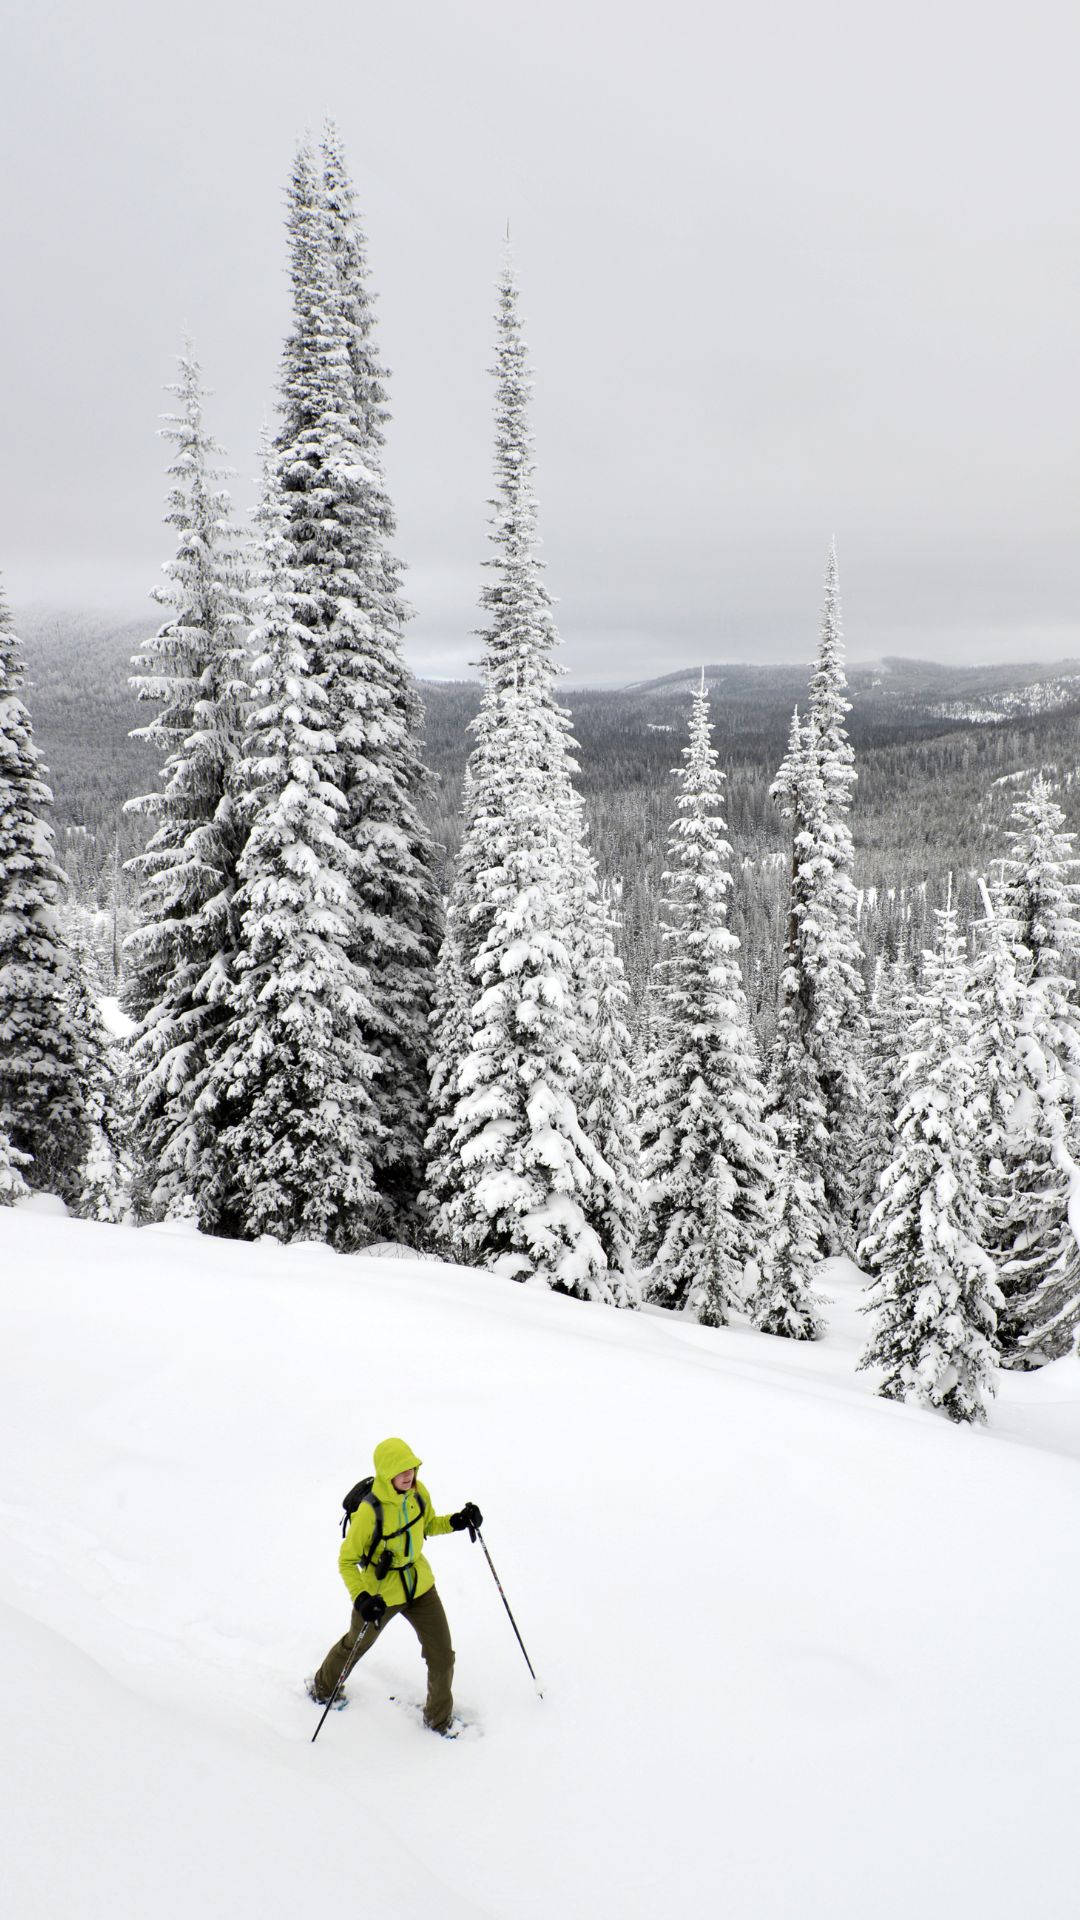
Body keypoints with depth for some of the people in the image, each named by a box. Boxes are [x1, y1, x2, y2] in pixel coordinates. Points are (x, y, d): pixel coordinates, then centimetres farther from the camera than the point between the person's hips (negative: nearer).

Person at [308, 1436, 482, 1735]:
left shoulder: (418, 1492, -15)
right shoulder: (369, 1512, -32)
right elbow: (346, 1561, -20)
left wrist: (457, 1522, -11)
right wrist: (361, 1598, -33)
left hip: (419, 1585, 4)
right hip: (381, 1592, -4)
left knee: (442, 1656, 5)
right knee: (356, 1644, 24)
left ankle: (439, 1718, 31)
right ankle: (323, 1688, 55)